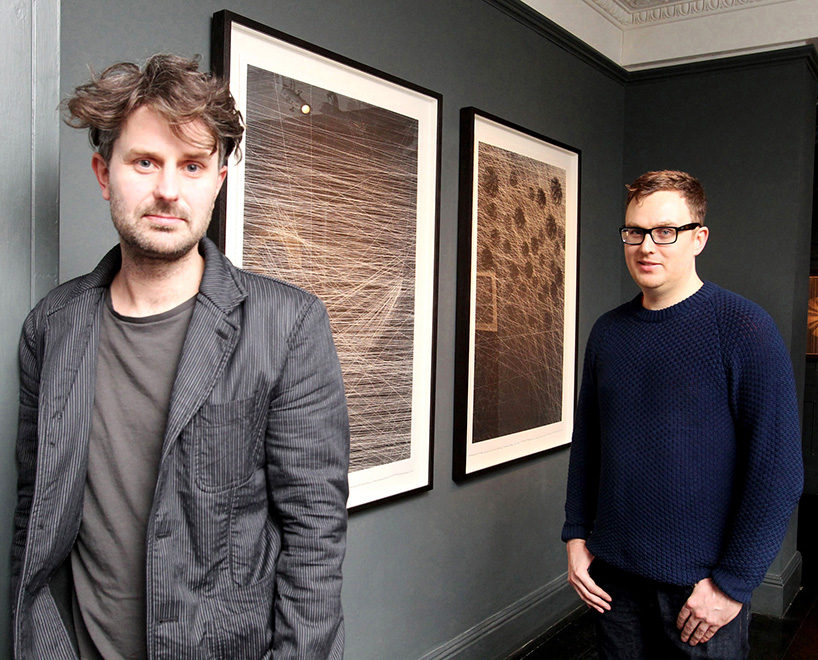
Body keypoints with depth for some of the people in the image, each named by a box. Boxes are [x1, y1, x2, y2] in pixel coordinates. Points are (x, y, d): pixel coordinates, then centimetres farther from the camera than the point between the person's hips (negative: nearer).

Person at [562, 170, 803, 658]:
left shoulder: (744, 329, -12)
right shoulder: (608, 331, 4)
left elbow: (779, 469, -14)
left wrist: (732, 583, -14)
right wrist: (576, 535, 5)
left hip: (703, 581, -4)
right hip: (613, 573, 4)